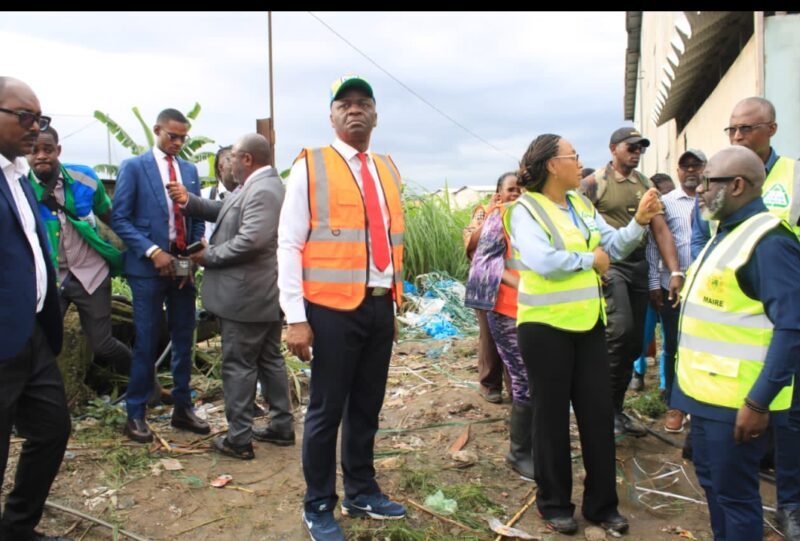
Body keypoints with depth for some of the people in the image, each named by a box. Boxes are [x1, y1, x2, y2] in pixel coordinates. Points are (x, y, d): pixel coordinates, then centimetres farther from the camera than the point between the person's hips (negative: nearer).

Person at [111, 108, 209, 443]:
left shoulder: (190, 170, 11)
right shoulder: (133, 167, -1)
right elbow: (120, 219, -6)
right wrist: (153, 252, -16)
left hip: (183, 266, 4)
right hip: (149, 267, -4)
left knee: (184, 340, 10)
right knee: (146, 343, 1)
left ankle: (182, 408, 22)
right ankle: (135, 414, 15)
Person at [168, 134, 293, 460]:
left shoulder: (262, 191, -19)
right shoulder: (261, 185, 15)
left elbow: (250, 240, -29)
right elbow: (224, 212, 16)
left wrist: (208, 256, -17)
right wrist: (189, 201, 4)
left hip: (246, 295, -10)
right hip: (266, 293, 10)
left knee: (238, 365, 0)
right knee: (269, 360, 16)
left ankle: (238, 439, 10)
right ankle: (282, 426, 26)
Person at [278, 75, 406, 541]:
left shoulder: (389, 170, 12)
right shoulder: (310, 167, -5)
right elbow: (289, 245, -8)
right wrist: (296, 317, -13)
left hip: (380, 306, 5)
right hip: (333, 308, -5)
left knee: (367, 407, 15)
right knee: (327, 410, 4)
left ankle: (361, 493, 33)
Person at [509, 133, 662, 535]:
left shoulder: (581, 204, 12)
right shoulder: (526, 209, -10)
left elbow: (614, 246, 7)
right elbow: (542, 261, -24)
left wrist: (639, 221, -8)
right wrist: (589, 259, -11)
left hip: (588, 322, 7)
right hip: (545, 325, -6)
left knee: (598, 414, 12)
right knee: (553, 416, 7)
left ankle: (602, 504, 27)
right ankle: (554, 503, 25)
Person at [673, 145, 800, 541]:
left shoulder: (768, 241, -18)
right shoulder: (726, 233, 13)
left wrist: (759, 402, -23)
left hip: (738, 400, -9)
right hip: (707, 390, 9)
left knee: (734, 493, 5)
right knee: (711, 481, 21)